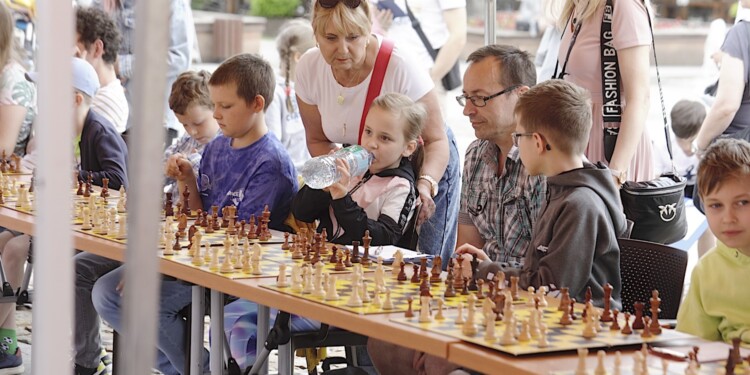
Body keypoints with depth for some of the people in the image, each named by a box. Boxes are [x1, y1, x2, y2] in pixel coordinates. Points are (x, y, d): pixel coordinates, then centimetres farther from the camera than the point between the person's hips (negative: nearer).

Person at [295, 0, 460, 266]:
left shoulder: (400, 68, -30)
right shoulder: (309, 69, -16)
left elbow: (436, 140, -23)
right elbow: (318, 140, -1)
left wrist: (425, 184, -42)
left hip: (426, 166, -4)